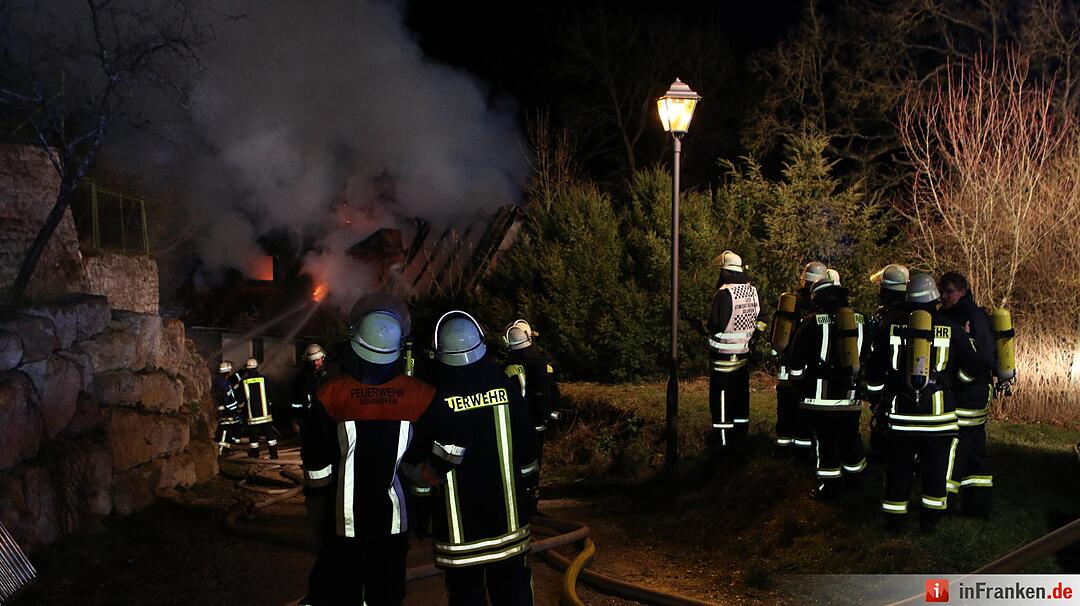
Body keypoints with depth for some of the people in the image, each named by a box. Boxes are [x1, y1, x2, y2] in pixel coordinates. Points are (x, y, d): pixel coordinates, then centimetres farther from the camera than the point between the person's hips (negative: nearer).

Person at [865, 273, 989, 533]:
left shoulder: (891, 328, 1)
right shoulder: (951, 329, -3)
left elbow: (874, 372, 6)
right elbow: (972, 368, 5)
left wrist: (876, 395, 22)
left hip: (900, 412, 1)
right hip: (938, 411, -1)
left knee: (899, 465, 11)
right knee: (936, 466, 12)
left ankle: (894, 519, 18)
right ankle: (929, 520, 16)